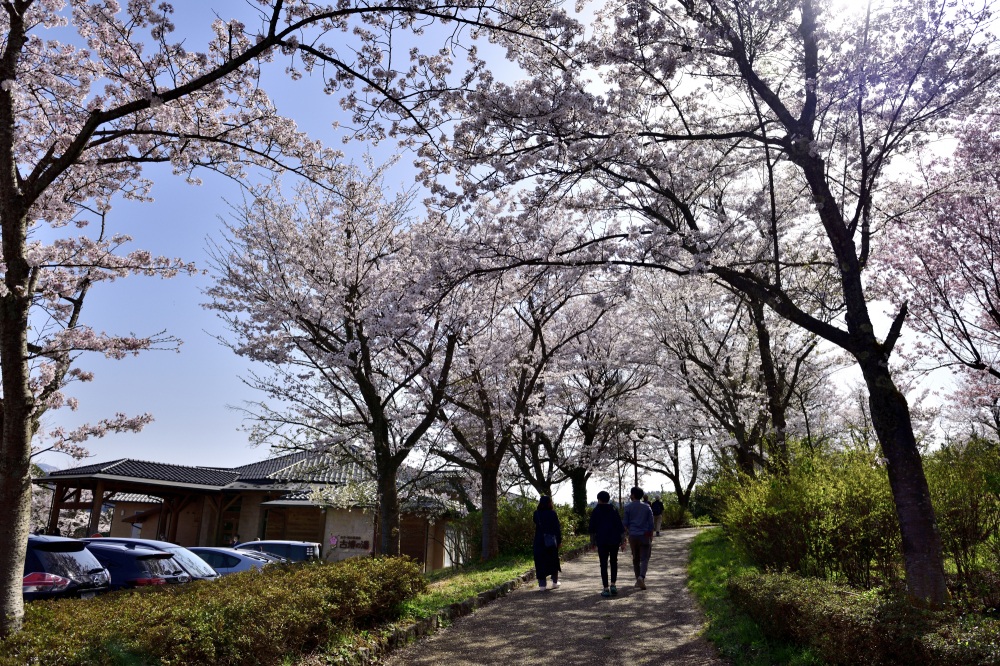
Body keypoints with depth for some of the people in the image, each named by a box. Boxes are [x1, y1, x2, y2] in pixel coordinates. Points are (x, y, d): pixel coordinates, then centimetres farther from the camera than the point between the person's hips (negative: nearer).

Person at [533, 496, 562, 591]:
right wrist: (559, 540, 2)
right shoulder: (552, 513, -8)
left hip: (539, 542, 0)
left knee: (540, 563, 5)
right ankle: (555, 582, 24)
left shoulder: (536, 513, -4)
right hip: (552, 542, 0)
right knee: (553, 561, 17)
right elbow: (557, 528, -6)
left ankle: (542, 585, 2)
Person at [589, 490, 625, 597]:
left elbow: (592, 528, 1)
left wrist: (593, 540, 9)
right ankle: (613, 585, 8)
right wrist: (622, 539, 2)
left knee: (603, 564, 3)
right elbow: (620, 526, -2)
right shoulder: (614, 510, 1)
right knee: (614, 561, 17)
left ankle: (606, 589, 0)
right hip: (614, 540, 2)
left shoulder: (595, 511, 0)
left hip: (601, 541, -2)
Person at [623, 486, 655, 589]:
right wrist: (651, 539, 8)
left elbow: (625, 523, -1)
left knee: (635, 559, 13)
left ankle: (638, 580, 19)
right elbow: (651, 524, 0)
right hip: (644, 535, -1)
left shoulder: (628, 507, -3)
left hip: (633, 536, 1)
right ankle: (641, 577, -20)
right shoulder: (647, 507, 0)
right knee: (644, 558, 1)